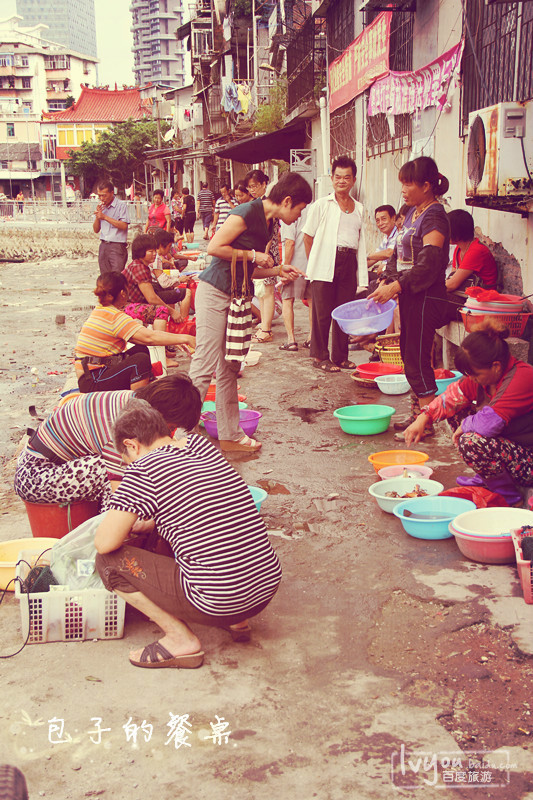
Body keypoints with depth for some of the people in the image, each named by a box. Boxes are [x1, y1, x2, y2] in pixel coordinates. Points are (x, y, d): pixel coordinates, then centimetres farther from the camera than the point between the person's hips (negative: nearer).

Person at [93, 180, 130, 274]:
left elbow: (124, 225, -15)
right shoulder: (101, 207, 16)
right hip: (103, 246, 6)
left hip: (117, 246, -6)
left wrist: (105, 217, -12)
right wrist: (97, 216, -2)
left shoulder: (121, 205, -3)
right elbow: (96, 230, 17)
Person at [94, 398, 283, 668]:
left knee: (108, 560, 3)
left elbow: (104, 543, -11)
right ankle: (237, 622, 22)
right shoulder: (201, 444, 11)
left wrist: (124, 525, 11)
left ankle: (182, 639, 4)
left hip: (218, 602, -8)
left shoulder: (144, 468, -9)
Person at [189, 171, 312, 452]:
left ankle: (229, 435, 18)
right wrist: (252, 254, -10)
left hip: (235, 297, 9)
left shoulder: (267, 224, 14)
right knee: (204, 367, -11)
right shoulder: (247, 213, -13)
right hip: (214, 293, -9)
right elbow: (214, 247, -17)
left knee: (229, 369, 11)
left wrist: (278, 270, 6)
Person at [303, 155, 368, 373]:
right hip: (326, 263, -4)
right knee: (322, 312, -2)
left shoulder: (359, 208, 15)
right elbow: (308, 236, 3)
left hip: (349, 262, 4)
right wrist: (315, 262, 2)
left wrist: (362, 272, 11)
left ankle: (340, 356, 18)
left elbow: (360, 241, 17)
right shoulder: (321, 205, 1)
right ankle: (320, 356, 9)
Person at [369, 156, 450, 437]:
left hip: (426, 299, -10)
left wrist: (396, 286, -26)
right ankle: (416, 413, 25)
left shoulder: (434, 217, -14)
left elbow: (429, 263, -23)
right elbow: (399, 253, 18)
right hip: (410, 298, 10)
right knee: (409, 356, 14)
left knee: (417, 361, -6)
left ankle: (427, 423, 1)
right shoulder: (413, 213, 15)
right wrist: (386, 281, 3)